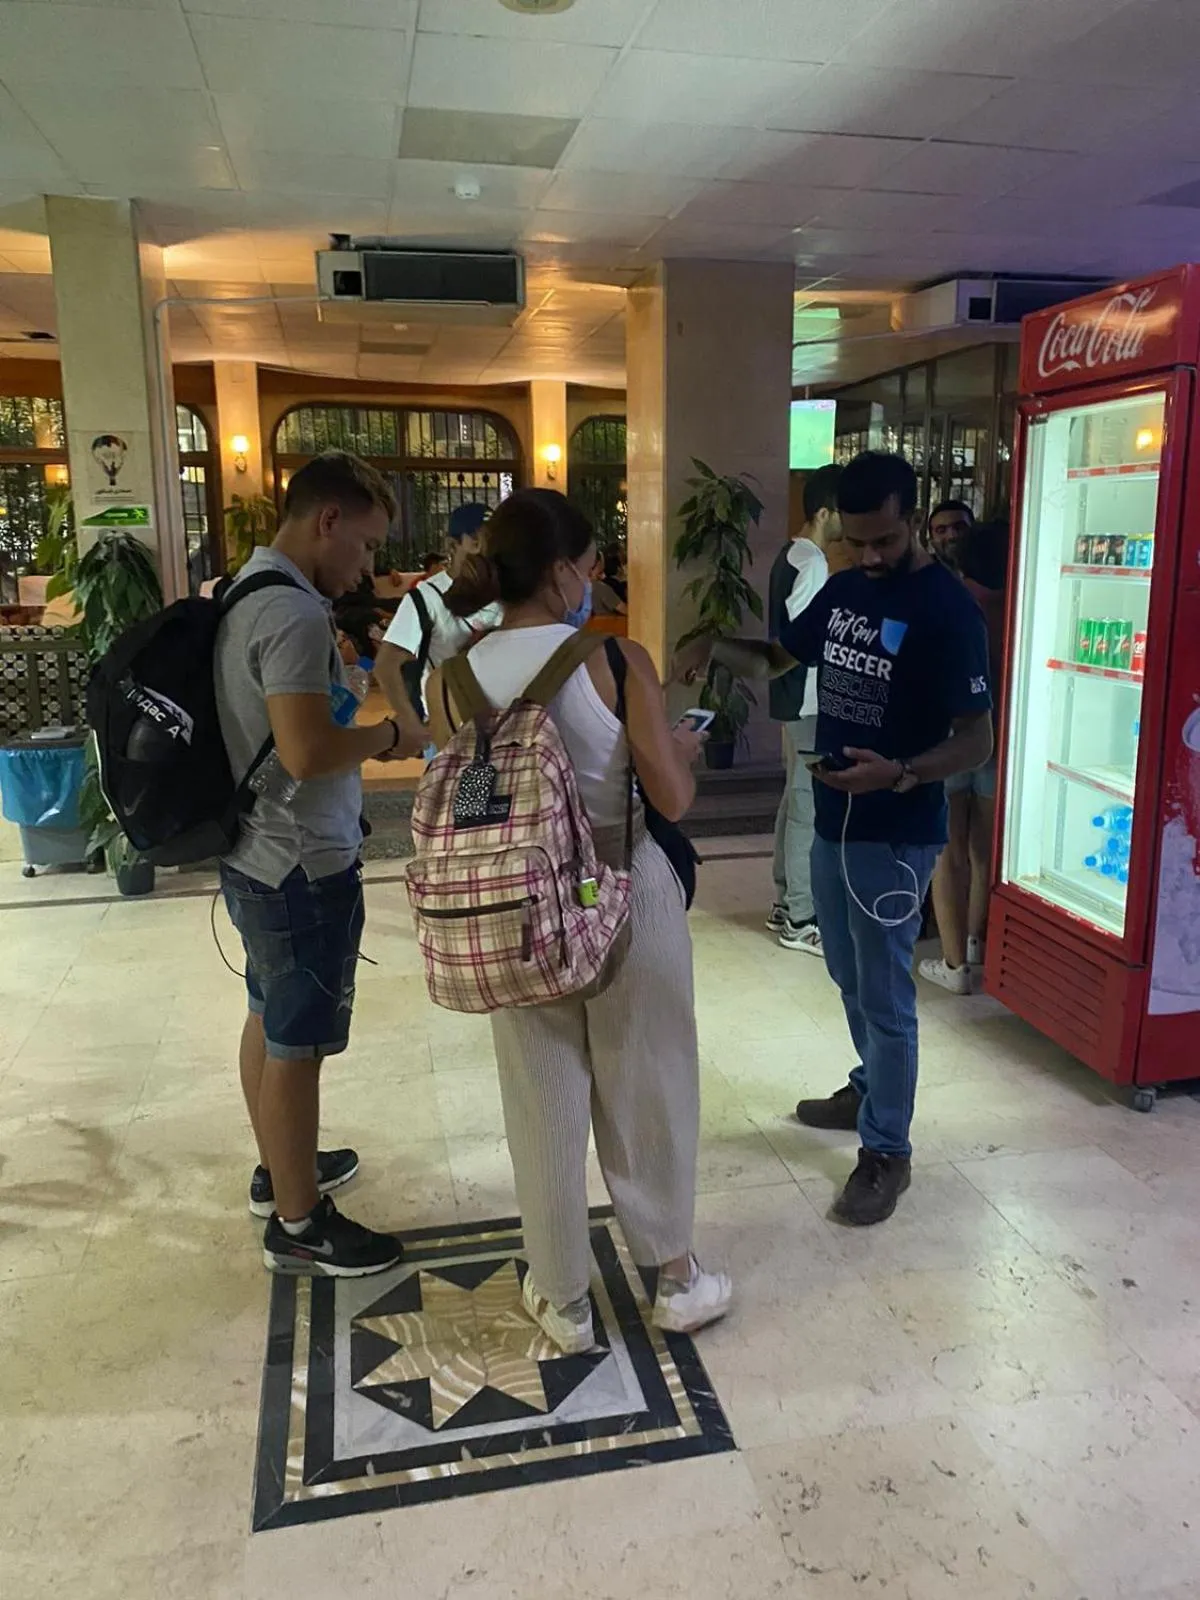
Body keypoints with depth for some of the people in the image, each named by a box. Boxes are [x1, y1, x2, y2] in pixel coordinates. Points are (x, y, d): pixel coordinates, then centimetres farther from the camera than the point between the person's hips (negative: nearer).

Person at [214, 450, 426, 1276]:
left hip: (256, 851, 10)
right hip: (301, 865, -10)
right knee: (297, 1044, 3)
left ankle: (279, 1168, 41)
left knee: (269, 1021, 22)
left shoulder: (246, 589, 9)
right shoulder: (295, 612, -24)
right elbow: (306, 751, -31)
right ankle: (298, 1225, 19)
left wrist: (339, 664, 10)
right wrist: (393, 734, -16)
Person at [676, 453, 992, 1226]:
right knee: (850, 978, 22)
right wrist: (715, 647, -4)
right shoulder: (844, 590, 6)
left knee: (885, 995, 3)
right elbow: (775, 659, 17)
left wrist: (900, 774, -37)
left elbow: (977, 741, -19)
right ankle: (872, 1087, 44)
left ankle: (888, 1152, 19)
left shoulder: (948, 609, -17)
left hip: (896, 835, -7)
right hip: (832, 821, 8)